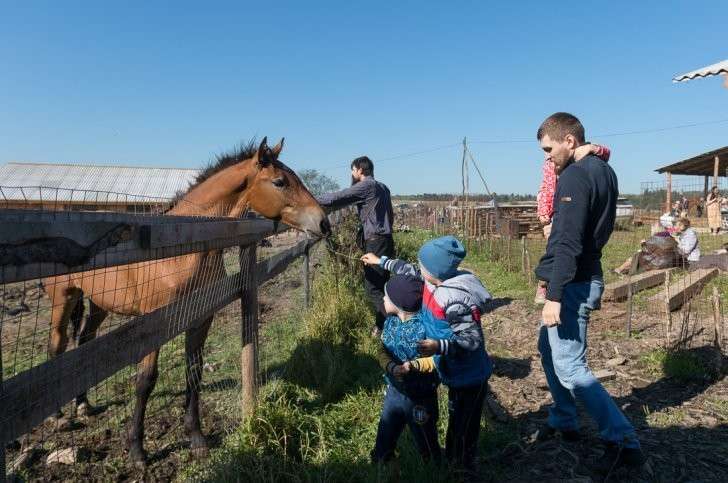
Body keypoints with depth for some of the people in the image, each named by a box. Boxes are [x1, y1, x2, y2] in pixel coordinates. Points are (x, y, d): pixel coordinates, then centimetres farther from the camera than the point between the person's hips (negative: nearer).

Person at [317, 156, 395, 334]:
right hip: (385, 239, 9)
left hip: (375, 242, -9)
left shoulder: (365, 186, -10)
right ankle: (383, 323, 21)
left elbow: (337, 198, -14)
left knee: (373, 287, -8)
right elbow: (390, 215, 24)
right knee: (380, 285, 14)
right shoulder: (383, 187, 18)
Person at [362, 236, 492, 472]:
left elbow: (473, 340, -31)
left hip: (469, 377, -10)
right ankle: (451, 460, 47)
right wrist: (380, 261, 19)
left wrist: (439, 346, -43)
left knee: (464, 428, 9)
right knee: (456, 419, 27)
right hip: (457, 373, 10)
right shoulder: (439, 282, -5)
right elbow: (411, 271, 12)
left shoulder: (455, 300, -33)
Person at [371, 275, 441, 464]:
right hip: (394, 390, 6)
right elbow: (383, 351, -3)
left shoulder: (424, 326, -25)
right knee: (384, 438, 22)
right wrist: (390, 366, -23)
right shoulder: (390, 321, -4)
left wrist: (413, 365, -34)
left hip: (419, 397, -6)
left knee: (425, 442, 17)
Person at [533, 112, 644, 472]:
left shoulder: (575, 176, -18)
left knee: (569, 367, -5)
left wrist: (554, 295, -24)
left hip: (573, 284, -10)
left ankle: (624, 442, 4)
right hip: (586, 277, 11)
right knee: (549, 350, 21)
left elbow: (567, 244, -24)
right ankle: (564, 422, 33)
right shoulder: (603, 170, 13)